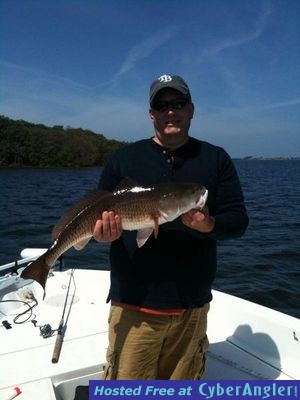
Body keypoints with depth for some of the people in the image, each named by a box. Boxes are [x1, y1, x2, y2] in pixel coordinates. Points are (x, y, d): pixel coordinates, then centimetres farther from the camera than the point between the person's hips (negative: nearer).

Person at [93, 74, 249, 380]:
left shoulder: (216, 159, 4)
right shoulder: (124, 159, 2)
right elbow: (97, 216, 5)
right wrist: (105, 232, -18)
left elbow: (238, 220, 1)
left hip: (192, 305, 2)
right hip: (134, 304, -1)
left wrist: (210, 225, -21)